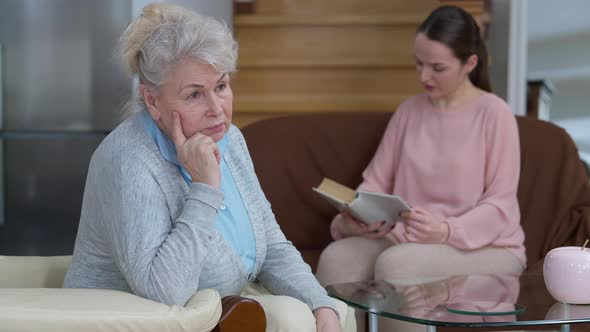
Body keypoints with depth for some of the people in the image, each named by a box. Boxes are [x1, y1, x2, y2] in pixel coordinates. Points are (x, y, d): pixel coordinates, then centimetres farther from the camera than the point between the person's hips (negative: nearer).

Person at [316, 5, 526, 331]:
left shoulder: (494, 114, -7)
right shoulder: (409, 110, 9)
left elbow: (499, 203, -11)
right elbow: (376, 182, 7)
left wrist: (446, 232, -28)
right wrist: (347, 219, -15)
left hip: (486, 246, -4)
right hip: (408, 238, 5)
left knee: (396, 263, -34)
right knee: (337, 258, -25)